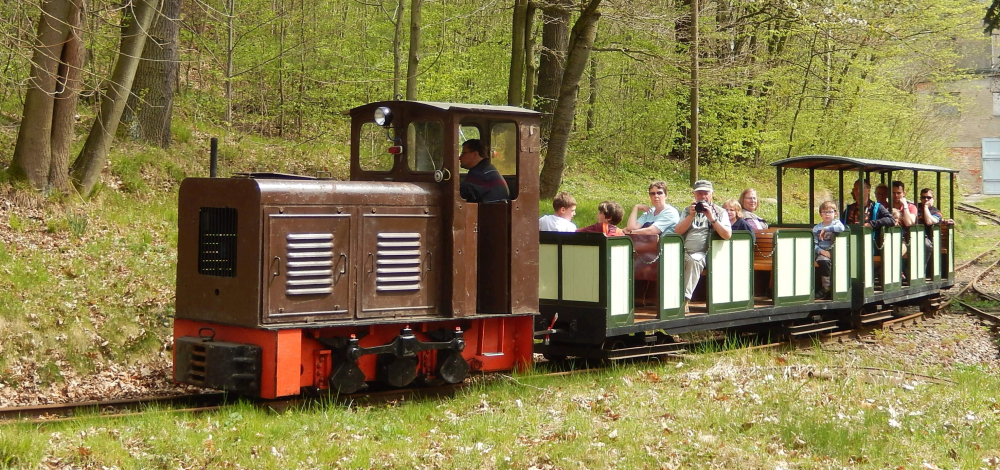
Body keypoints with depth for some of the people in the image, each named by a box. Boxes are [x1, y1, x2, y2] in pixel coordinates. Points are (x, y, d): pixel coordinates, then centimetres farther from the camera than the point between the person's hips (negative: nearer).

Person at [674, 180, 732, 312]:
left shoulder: (720, 212, 13)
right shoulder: (688, 210, 23)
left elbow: (727, 235, -3)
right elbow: (677, 231, 8)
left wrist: (711, 218, -9)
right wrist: (692, 215, -3)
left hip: (703, 253, -3)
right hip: (684, 252, 3)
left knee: (694, 260, -37)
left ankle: (685, 299, -41)